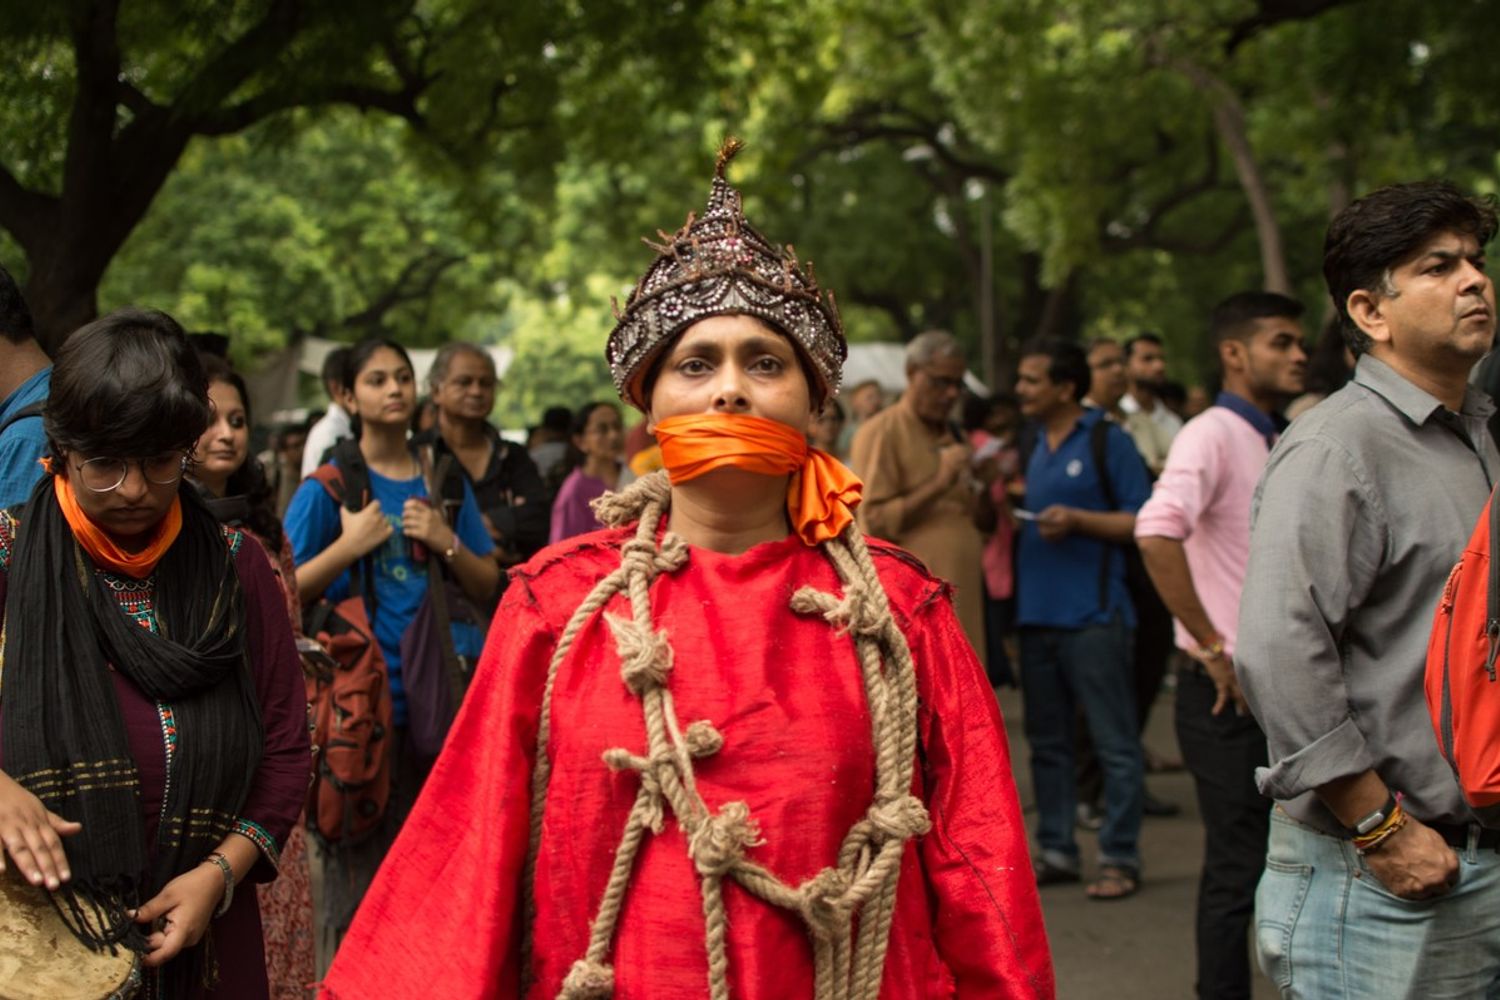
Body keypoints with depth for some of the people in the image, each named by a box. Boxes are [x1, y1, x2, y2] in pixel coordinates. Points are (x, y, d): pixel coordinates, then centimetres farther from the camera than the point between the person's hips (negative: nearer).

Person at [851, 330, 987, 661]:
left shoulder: (954, 436, 20)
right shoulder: (881, 432, -4)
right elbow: (874, 521, -12)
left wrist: (985, 483, 5)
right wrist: (938, 485, -17)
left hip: (961, 601, 8)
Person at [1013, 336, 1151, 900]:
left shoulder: (1107, 442, -4)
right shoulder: (1032, 449, 16)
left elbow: (1142, 521, -7)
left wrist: (1077, 520, -17)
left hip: (1092, 615, -7)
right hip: (1036, 614, 7)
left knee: (1113, 743, -3)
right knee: (1047, 742, 11)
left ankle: (1120, 858, 3)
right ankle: (1056, 852, 19)